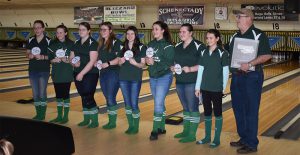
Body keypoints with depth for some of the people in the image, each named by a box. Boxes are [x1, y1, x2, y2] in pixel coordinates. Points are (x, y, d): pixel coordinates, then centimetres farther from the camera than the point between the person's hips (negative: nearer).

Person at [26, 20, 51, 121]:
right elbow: (27, 53, 12)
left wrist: (42, 57, -22)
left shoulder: (48, 41, -7)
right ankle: (38, 114, 21)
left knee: (42, 93, 0)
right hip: (32, 70, 4)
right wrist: (29, 55, -10)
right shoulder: (30, 40, 5)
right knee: (35, 93, 10)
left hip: (44, 71, -4)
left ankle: (42, 115, 12)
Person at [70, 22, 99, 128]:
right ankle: (86, 119, 22)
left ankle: (95, 121, 4)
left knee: (88, 97, -7)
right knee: (83, 97, 11)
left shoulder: (93, 43, -9)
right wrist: (74, 63, -9)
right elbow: (71, 58, 14)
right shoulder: (76, 43, 11)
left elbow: (92, 61, -16)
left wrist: (82, 73, -19)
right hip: (78, 74, 6)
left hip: (90, 74, -6)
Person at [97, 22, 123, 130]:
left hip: (113, 73, -7)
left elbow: (120, 58, -15)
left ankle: (113, 122, 5)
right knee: (107, 98, 11)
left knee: (111, 98, -6)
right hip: (103, 73, 8)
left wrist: (108, 63, -21)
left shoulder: (116, 42, -8)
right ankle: (110, 120, 19)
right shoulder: (101, 43, 15)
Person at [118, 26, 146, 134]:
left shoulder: (141, 47, -3)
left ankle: (136, 127, 11)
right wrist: (121, 61, -7)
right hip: (123, 78, 4)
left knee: (134, 103, -5)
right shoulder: (123, 47, 9)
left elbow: (143, 65, -4)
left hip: (136, 79, -4)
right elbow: (119, 63, 15)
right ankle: (130, 125, 21)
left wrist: (135, 63, -23)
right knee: (127, 103, 9)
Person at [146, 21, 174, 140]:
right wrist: (147, 61, -8)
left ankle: (155, 130, -4)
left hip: (164, 77, -7)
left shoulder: (168, 45, -11)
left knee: (158, 103, -10)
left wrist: (154, 63, -24)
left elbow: (170, 63, -17)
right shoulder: (151, 44, 9)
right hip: (152, 77, 7)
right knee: (159, 103, 14)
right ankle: (161, 128, 25)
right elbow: (147, 58, 14)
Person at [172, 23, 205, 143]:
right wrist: (172, 67, 1)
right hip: (179, 81, 7)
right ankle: (186, 131, 27)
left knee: (193, 108, -1)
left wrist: (190, 69, -23)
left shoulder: (198, 46, -9)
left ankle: (192, 135, 6)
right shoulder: (177, 46, 12)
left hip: (192, 82, -7)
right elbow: (173, 61, 21)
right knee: (185, 107, 16)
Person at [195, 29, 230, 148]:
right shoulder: (204, 52, 5)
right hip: (205, 88, 4)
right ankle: (207, 137, 23)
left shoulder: (222, 53, -8)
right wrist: (198, 87, 5)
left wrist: (224, 88, -8)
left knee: (217, 113, 4)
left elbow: (225, 72, -7)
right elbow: (200, 70, 6)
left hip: (216, 88, -4)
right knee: (207, 112, 11)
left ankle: (217, 139, 12)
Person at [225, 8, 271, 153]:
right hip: (236, 77, 7)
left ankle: (251, 144, 6)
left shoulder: (258, 35, -8)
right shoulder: (234, 36, 13)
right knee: (238, 109, 12)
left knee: (251, 111, -2)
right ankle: (243, 139, 25)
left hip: (252, 77, -7)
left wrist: (250, 64, -25)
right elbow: (228, 53, 21)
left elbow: (266, 55, -16)